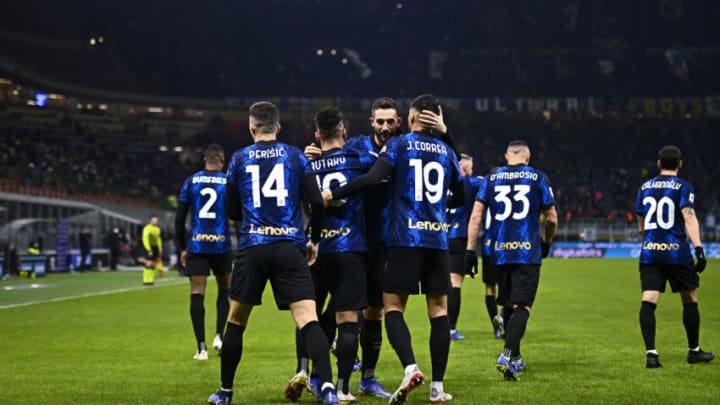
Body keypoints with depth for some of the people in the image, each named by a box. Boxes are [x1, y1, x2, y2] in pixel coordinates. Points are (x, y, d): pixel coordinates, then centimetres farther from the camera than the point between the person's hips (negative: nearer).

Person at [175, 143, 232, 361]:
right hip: (221, 245, 0)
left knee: (197, 293, 1)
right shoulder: (229, 182, -1)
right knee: (224, 289, 19)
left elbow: (179, 219, 4)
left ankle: (201, 348, -3)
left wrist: (182, 248, 13)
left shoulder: (191, 182, 4)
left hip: (197, 245, 0)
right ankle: (219, 335, 7)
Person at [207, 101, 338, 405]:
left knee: (236, 321, 15)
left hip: (252, 248, 1)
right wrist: (315, 240, 13)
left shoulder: (239, 159, 6)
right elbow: (317, 202, -1)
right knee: (308, 320, -8)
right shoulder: (296, 157, 6)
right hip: (290, 248, 0)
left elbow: (231, 212, 12)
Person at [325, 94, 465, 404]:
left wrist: (333, 194, -9)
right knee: (439, 310, 7)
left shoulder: (399, 144, -1)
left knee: (393, 306, 2)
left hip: (406, 237, -3)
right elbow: (460, 197, 20)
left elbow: (372, 178, -16)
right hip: (438, 239, 4)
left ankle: (410, 368, -20)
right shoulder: (446, 151, 12)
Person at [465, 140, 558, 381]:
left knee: (509, 304, 17)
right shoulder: (538, 178, 3)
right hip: (528, 252, -3)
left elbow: (476, 215, 1)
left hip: (500, 251, 3)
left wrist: (471, 249, 3)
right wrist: (546, 242, 23)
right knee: (522, 306, -5)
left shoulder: (491, 178, 8)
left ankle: (515, 359, 24)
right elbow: (551, 219, 5)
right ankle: (507, 355, -23)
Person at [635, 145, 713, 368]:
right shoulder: (683, 187, -2)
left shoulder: (645, 188, 12)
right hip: (676, 252, -3)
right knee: (690, 300, 13)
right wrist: (699, 249, -21)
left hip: (649, 252, 3)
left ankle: (651, 353, -18)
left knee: (648, 301, -5)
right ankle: (694, 350, 23)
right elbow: (689, 218, -15)